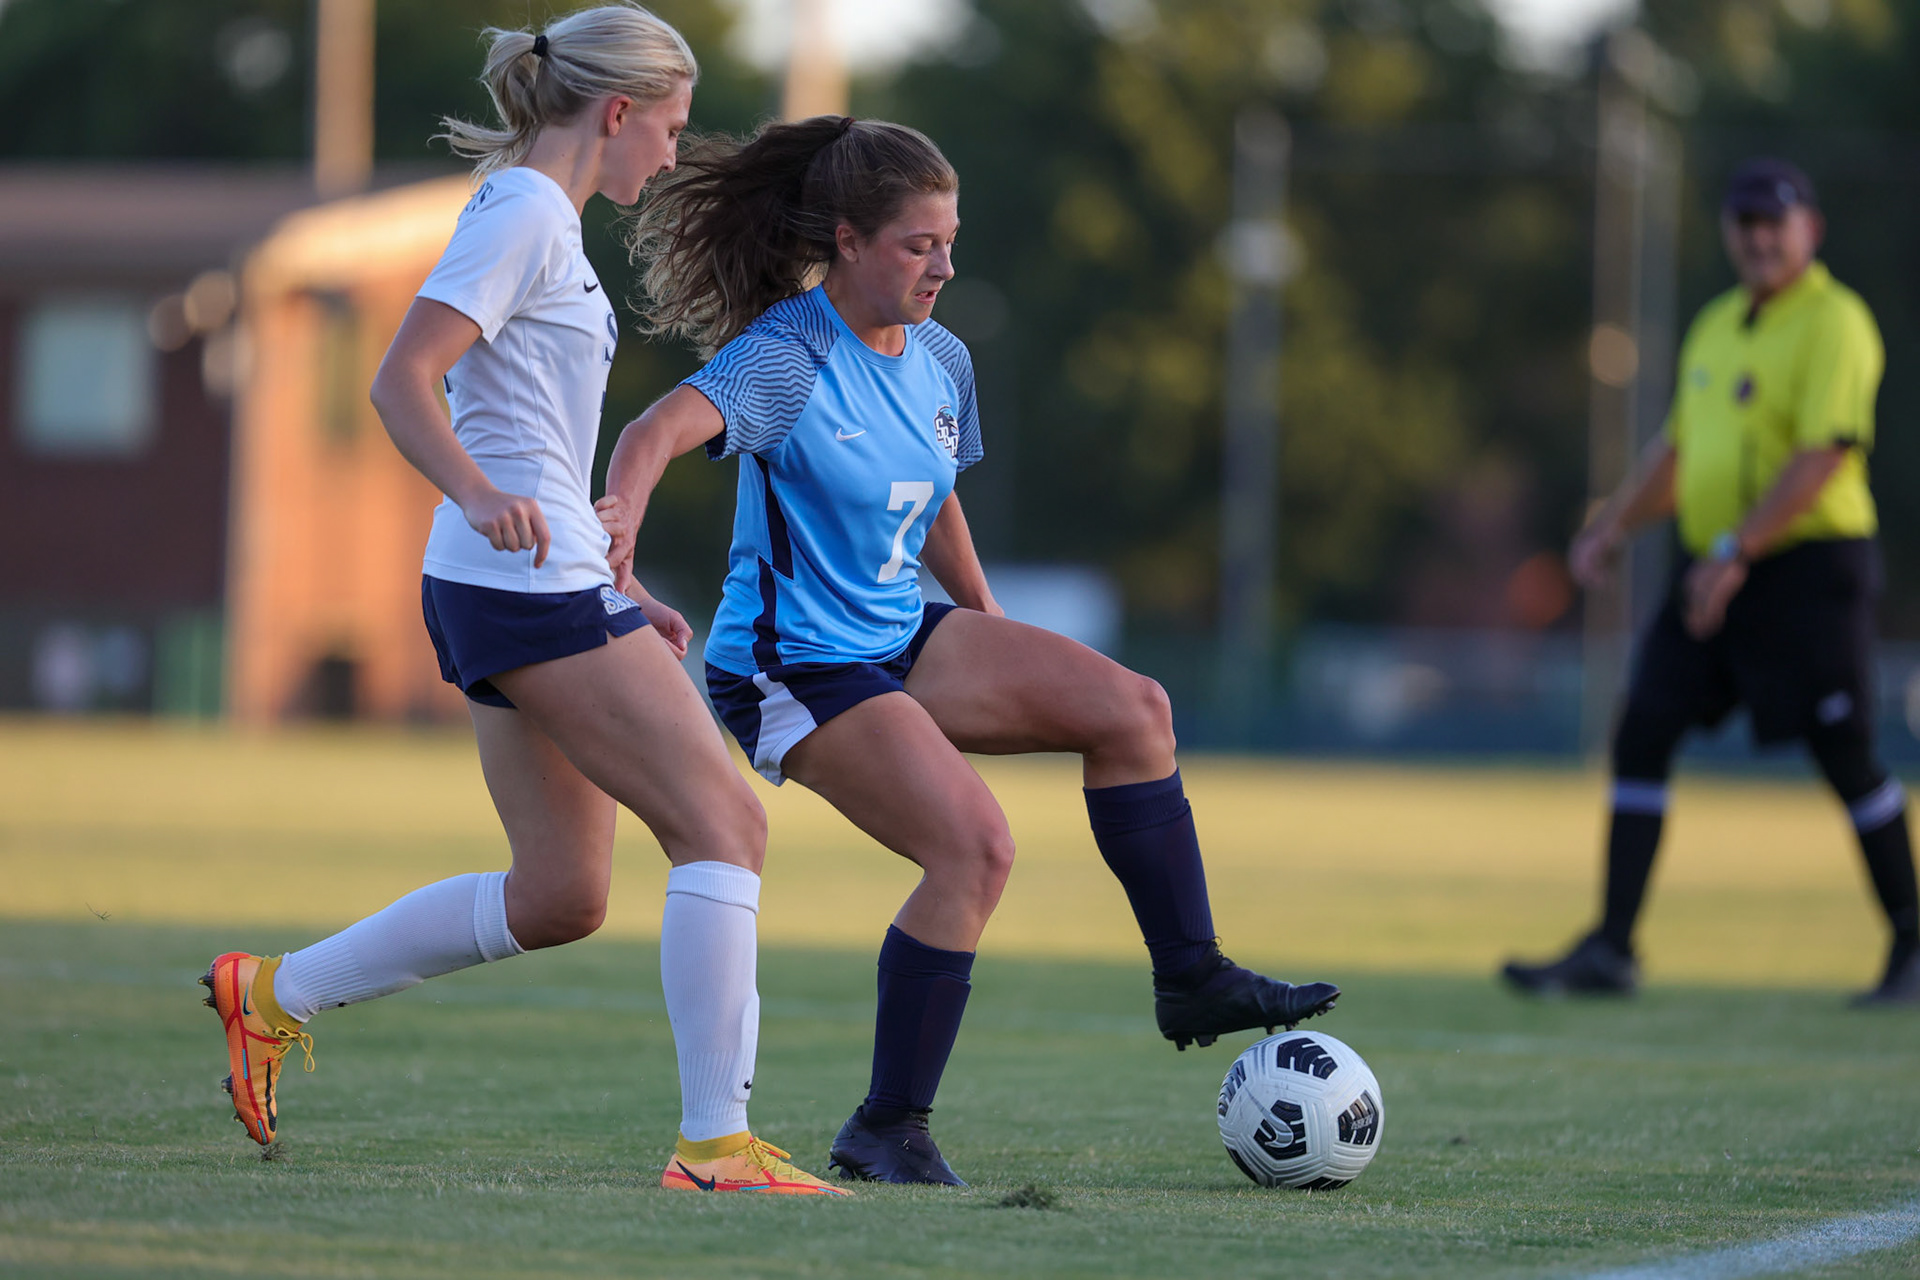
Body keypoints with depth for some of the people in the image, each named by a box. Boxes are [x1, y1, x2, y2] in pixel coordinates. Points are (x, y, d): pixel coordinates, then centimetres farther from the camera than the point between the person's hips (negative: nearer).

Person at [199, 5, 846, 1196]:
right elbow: (401, 379, -19)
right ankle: (716, 1143, -14)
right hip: (529, 590, -10)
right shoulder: (526, 216, -10)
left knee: (561, 895, 12)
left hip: (545, 582, 10)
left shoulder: (543, 221, 20)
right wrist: (482, 494, -34)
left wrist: (620, 589, 25)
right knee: (725, 825, -11)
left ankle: (273, 993, 19)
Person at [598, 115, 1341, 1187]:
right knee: (976, 846, -23)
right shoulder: (787, 357, -18)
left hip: (903, 641, 8)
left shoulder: (941, 362, 7)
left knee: (1130, 708, -6)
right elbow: (660, 432, -35)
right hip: (795, 668, -8)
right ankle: (889, 1132, -13)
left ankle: (1192, 979, 4)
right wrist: (613, 538, -55)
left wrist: (1003, 656, 25)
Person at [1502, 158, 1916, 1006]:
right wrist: (1614, 527, 15)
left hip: (1809, 568, -8)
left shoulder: (1834, 324, -10)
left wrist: (1736, 553, -25)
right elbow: (1679, 449, 26)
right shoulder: (1717, 326, 16)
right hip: (1716, 570, 8)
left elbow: (1820, 457, -20)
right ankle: (1610, 951, 0)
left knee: (1845, 756, -5)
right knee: (1642, 735, -1)